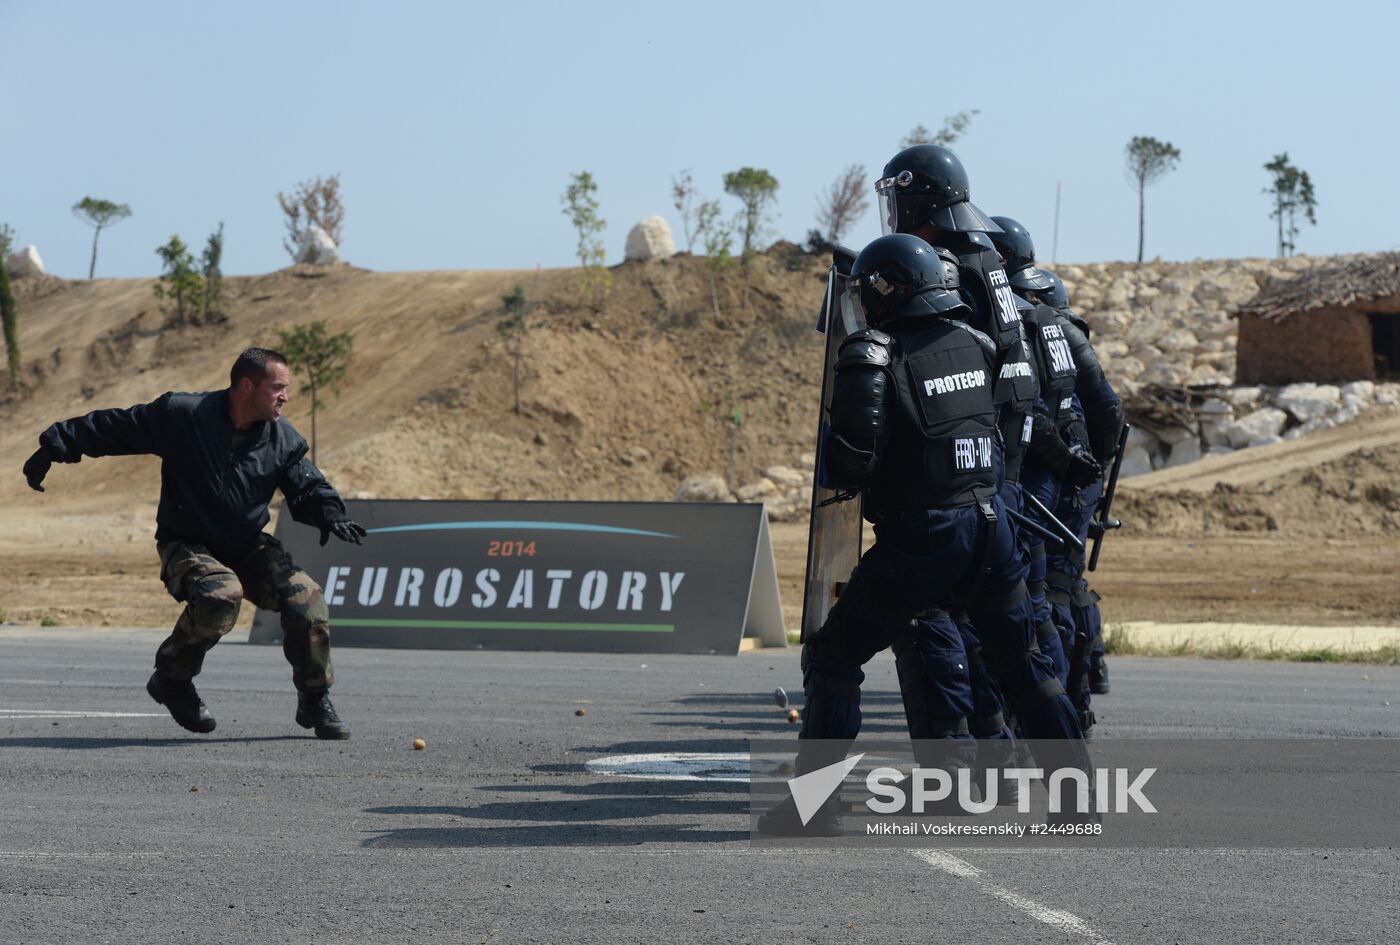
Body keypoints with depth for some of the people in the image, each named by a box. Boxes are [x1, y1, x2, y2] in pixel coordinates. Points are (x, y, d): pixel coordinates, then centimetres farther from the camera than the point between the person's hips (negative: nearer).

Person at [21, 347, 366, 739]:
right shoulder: (181, 415, -15)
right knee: (221, 595, -35)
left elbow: (307, 486, 2)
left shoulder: (282, 438, -3)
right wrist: (55, 447, -3)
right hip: (187, 546, -4)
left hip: (248, 548, 4)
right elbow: (111, 427, -5)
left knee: (306, 597, -17)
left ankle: (315, 702, 3)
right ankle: (172, 678, -9)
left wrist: (329, 514, -21)